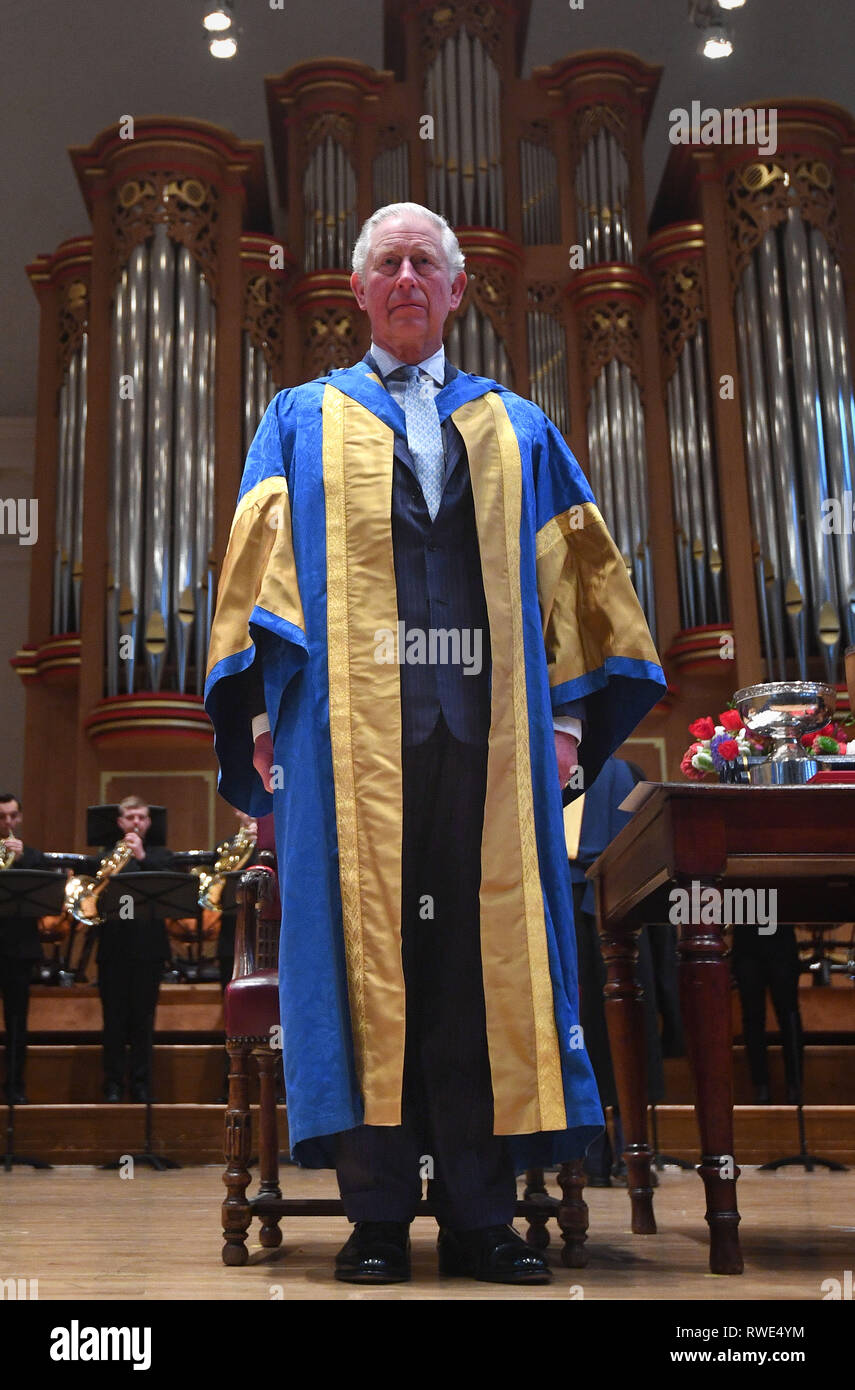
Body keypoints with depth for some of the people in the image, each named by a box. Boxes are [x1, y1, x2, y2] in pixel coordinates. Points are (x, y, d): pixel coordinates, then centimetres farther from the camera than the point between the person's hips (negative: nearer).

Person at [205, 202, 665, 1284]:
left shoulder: (516, 429, 22)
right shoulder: (302, 421, 18)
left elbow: (570, 574, 15)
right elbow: (262, 563, 7)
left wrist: (568, 712, 3)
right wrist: (267, 710, -6)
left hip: (486, 733, 2)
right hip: (351, 730, -1)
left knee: (484, 955, -1)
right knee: (364, 946, -4)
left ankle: (481, 1218, 7)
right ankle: (378, 1217, 5)